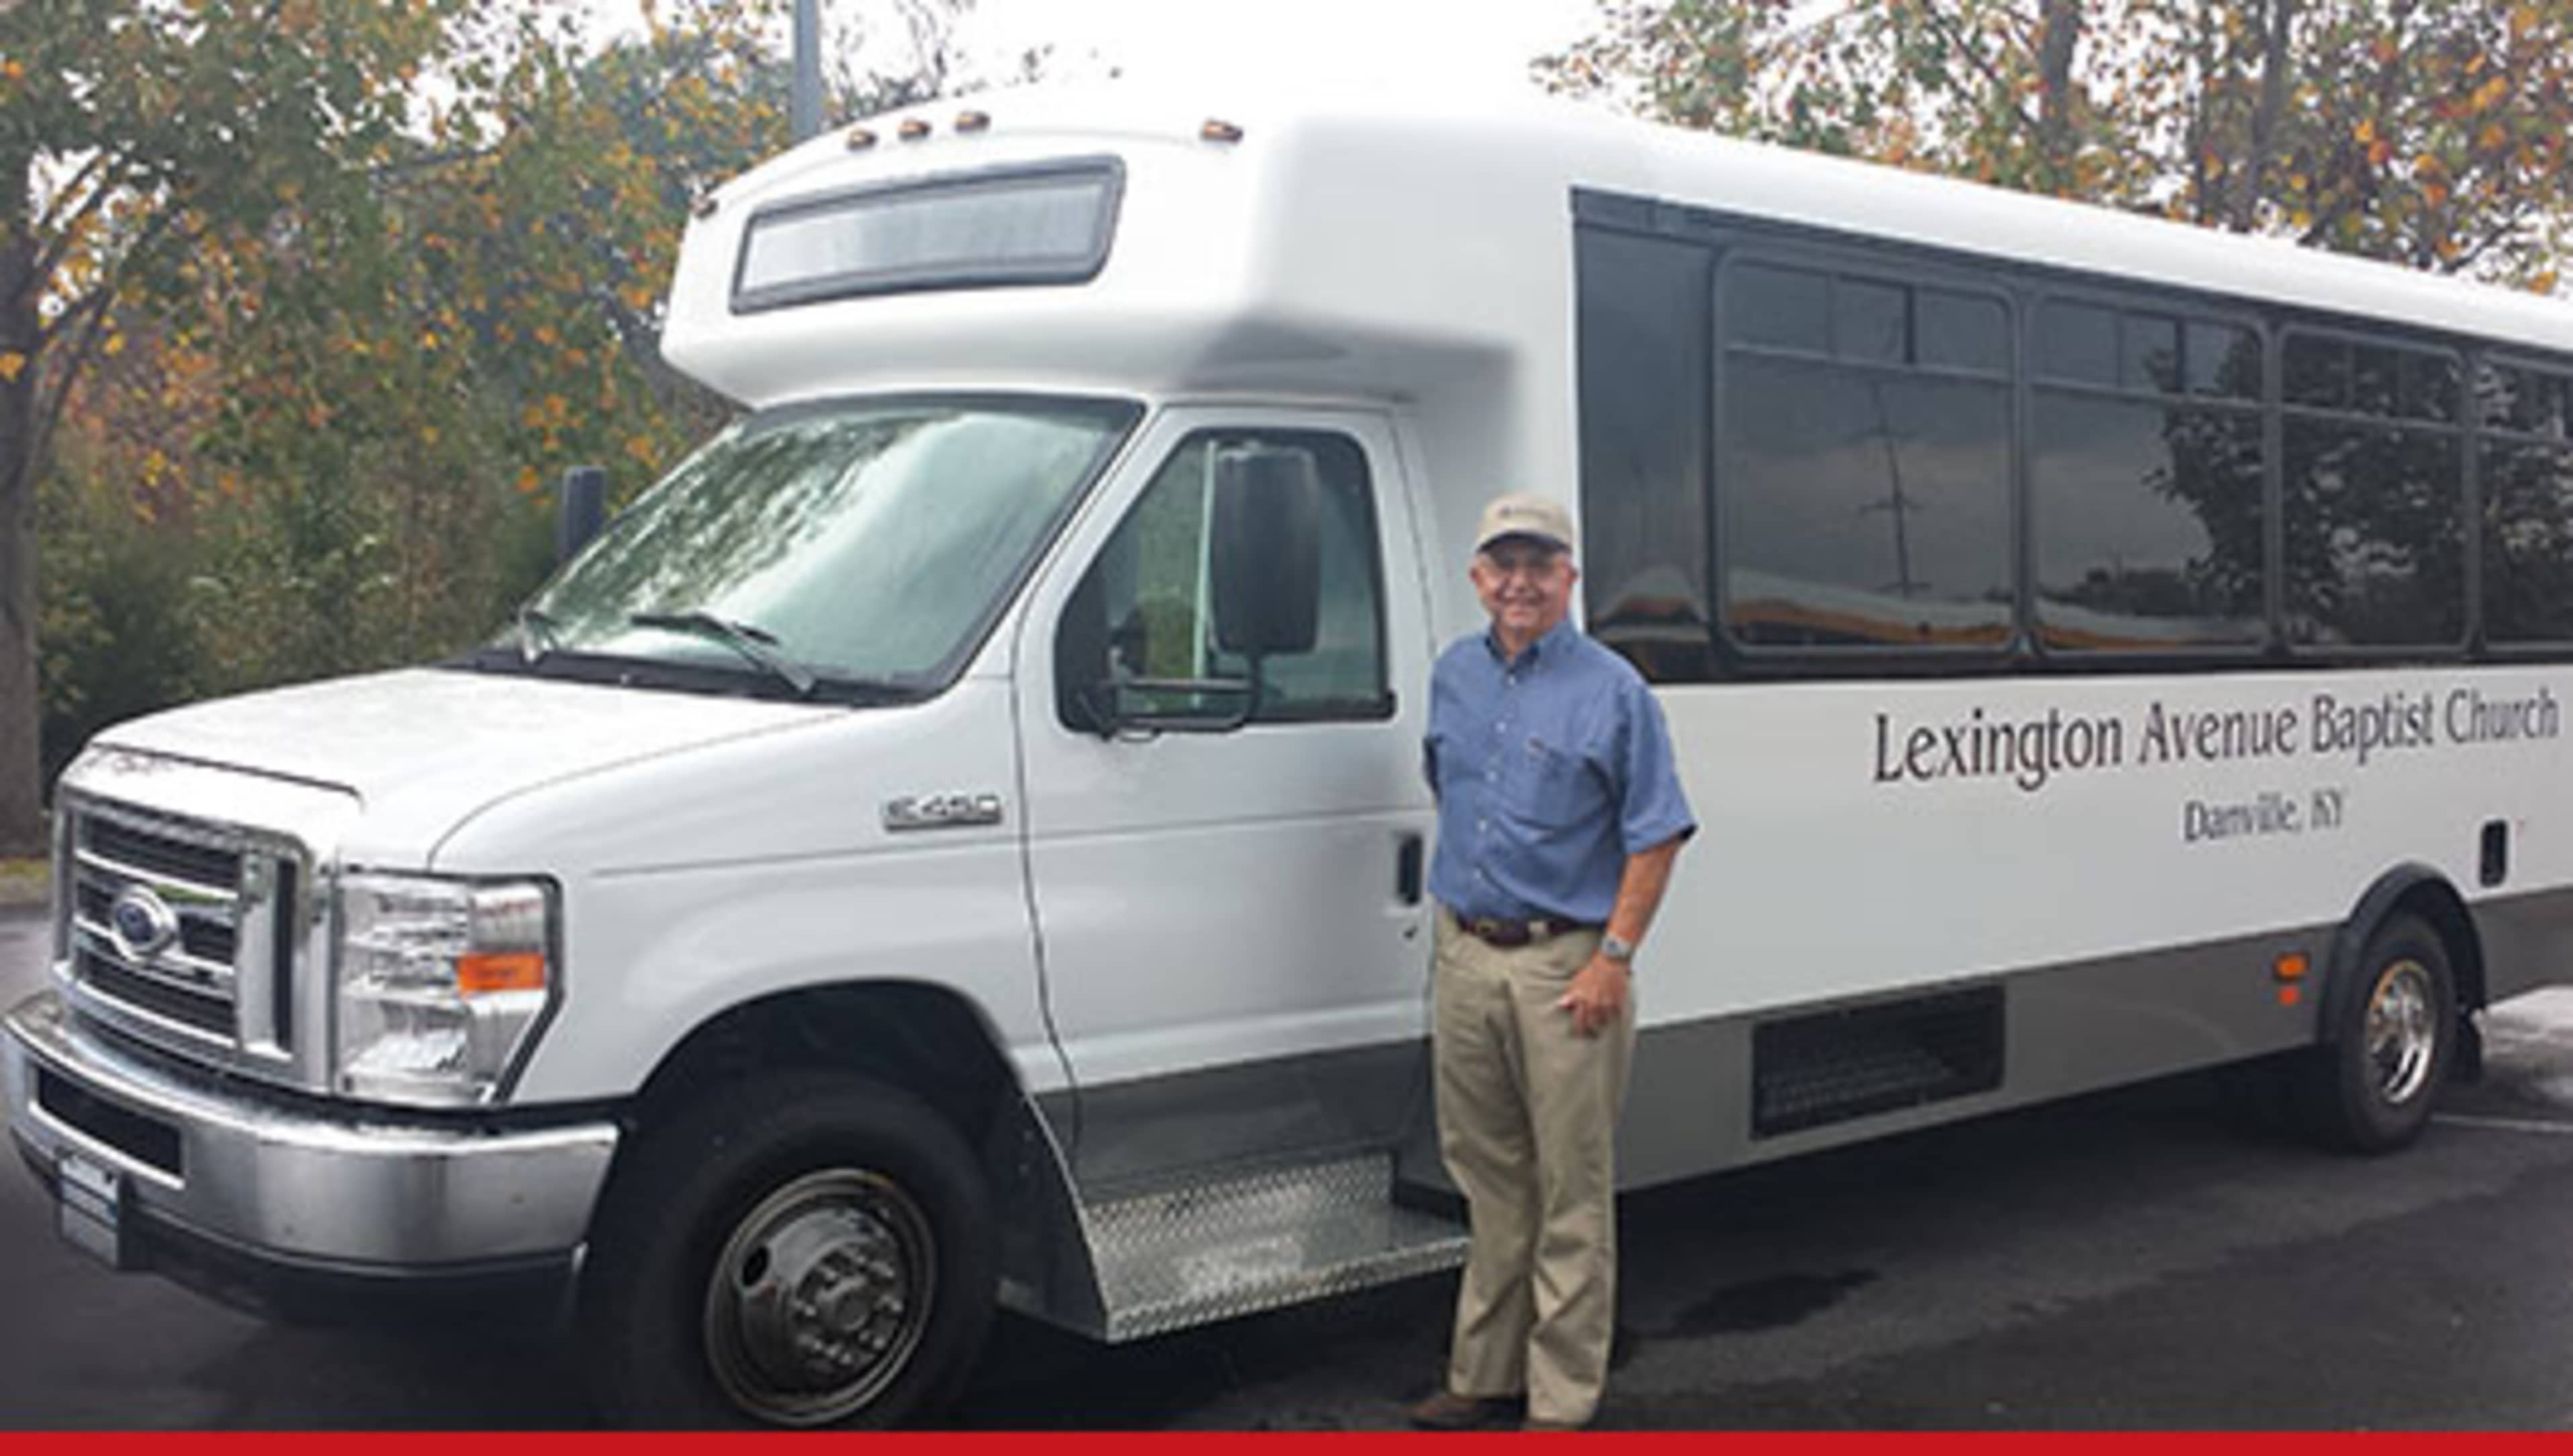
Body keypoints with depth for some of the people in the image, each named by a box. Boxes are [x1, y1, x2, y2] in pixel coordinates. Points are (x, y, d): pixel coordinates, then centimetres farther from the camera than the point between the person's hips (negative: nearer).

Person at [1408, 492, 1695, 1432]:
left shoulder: (1611, 690, -6)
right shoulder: (1453, 677, 11)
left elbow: (1655, 834, -8)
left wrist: (1615, 957, -15)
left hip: (1565, 964, -6)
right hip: (1466, 958, 6)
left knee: (1572, 1190, 0)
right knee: (1488, 1177, 14)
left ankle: (1564, 1396, 8)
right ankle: (1485, 1374, 25)